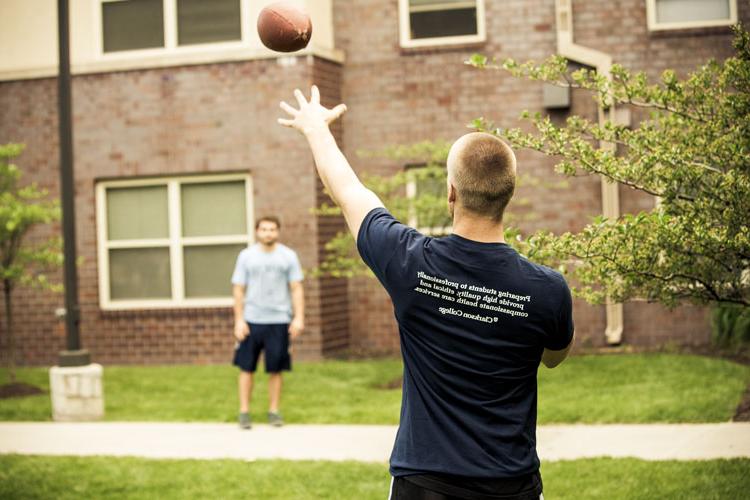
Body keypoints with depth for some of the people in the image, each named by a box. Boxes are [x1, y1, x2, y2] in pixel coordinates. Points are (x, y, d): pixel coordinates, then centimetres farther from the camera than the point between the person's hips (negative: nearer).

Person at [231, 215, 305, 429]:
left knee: (275, 369, 3)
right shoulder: (246, 256, 5)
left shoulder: (288, 256, 6)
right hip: (251, 320, 0)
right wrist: (239, 320, -2)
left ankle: (274, 411, 13)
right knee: (246, 368, 1)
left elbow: (296, 289, 5)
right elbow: (238, 289, 5)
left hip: (279, 321, 0)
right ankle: (244, 412, 9)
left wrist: (299, 317, -4)